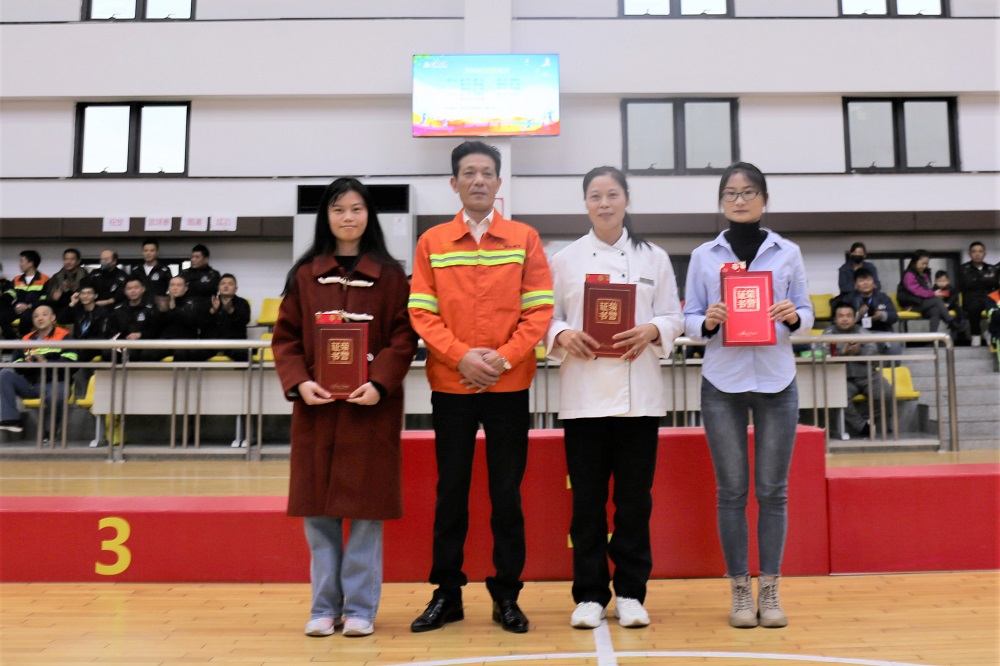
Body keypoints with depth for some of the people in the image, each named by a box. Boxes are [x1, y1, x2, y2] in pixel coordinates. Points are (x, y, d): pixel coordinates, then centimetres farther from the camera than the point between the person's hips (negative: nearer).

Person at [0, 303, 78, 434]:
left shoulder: (64, 336, 1)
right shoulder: (26, 339, 16)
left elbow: (70, 362, -12)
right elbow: (16, 365, 12)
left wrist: (46, 363, -23)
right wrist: (26, 364, -12)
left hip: (55, 383, -5)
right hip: (30, 384, 5)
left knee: (54, 394, -38)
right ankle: (11, 419, -20)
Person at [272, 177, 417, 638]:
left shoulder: (389, 274, 3)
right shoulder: (304, 274, 9)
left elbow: (404, 337, -2)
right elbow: (285, 337, 6)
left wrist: (379, 383, -16)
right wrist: (298, 382, -10)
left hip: (371, 406, -2)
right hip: (315, 406, 2)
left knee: (367, 509, 2)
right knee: (318, 511, 6)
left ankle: (360, 607, 15)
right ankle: (325, 606, 20)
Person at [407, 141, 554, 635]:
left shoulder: (524, 239, 4)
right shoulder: (432, 242, 5)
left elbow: (539, 310, -2)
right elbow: (421, 312, -1)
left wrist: (504, 358, -13)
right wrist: (461, 356, -14)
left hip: (509, 386, 0)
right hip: (450, 386, 1)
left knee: (507, 492, 6)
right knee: (450, 491, 9)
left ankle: (506, 595, 18)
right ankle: (447, 593, 21)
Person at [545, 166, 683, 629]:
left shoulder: (654, 258, 9)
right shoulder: (565, 259, 8)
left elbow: (673, 317, 6)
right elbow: (546, 317, 5)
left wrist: (652, 331, -15)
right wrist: (563, 336, -16)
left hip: (639, 394, 1)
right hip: (583, 394, 0)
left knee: (635, 497, 5)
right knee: (587, 498, 3)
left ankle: (630, 592, 19)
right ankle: (589, 595, 16)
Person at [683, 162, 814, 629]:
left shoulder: (787, 252, 8)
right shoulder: (703, 256, 6)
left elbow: (807, 313, 9)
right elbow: (688, 319, 5)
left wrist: (793, 317, -13)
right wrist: (707, 322, -16)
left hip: (776, 382, 1)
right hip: (722, 383, 0)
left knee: (772, 489, 4)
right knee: (731, 491, 3)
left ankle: (769, 590, 14)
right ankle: (739, 591, 14)